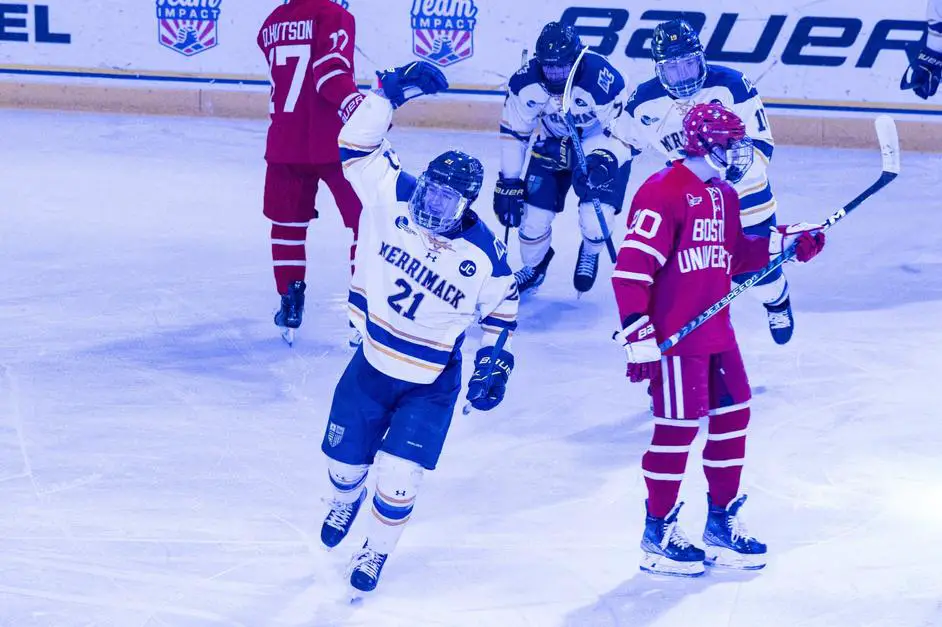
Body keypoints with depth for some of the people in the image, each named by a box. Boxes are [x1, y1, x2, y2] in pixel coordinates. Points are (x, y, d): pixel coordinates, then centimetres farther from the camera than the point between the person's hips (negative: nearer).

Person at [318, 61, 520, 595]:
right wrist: (391, 94, -23)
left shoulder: (486, 255, -18)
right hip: (371, 365, 2)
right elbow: (359, 144, -14)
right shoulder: (395, 199, -16)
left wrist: (495, 363, -4)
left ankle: (377, 552, 23)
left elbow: (501, 309, 0)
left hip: (430, 385, -2)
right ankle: (346, 499, 54)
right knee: (345, 459, 15)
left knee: (398, 481, -7)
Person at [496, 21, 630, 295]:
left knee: (596, 223, -18)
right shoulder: (526, 82, -22)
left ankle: (590, 254, 21)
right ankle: (534, 267, 31)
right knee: (534, 218, -5)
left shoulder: (604, 80, -34)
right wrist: (508, 182, -8)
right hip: (553, 147, 3)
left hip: (604, 147, -3)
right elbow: (514, 132, -8)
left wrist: (602, 162, -41)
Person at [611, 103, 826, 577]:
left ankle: (721, 521, 26)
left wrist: (784, 241, 9)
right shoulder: (663, 194, -17)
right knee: (679, 427, -3)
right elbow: (631, 268, -21)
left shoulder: (724, 195, 13)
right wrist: (639, 338, -24)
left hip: (716, 332, 9)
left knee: (732, 417, 11)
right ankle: (658, 533, 10)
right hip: (673, 337, -9)